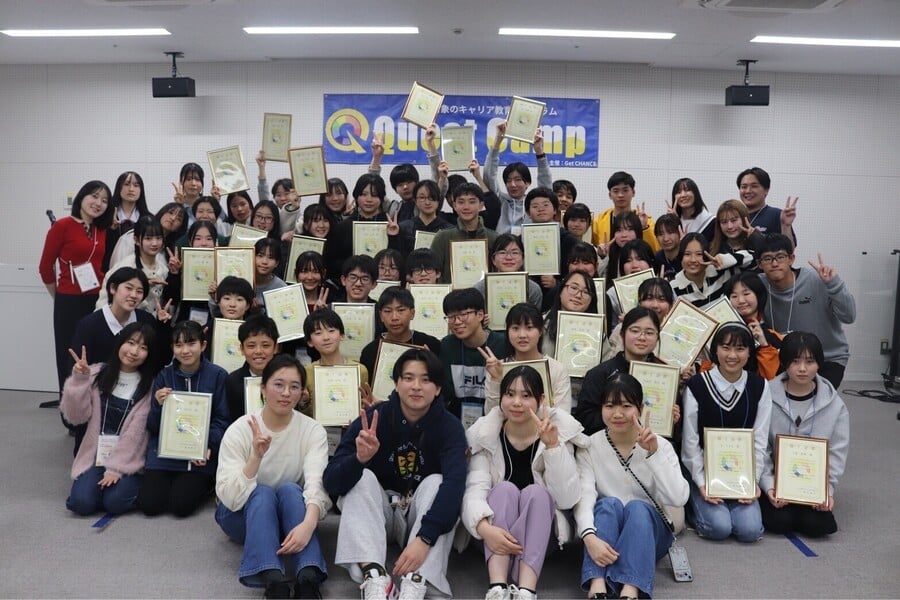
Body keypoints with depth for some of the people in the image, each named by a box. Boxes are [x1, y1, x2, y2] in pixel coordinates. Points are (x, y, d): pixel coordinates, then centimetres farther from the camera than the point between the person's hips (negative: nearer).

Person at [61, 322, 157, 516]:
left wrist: (116, 468, -15)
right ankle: (102, 482, 14)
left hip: (129, 459, -2)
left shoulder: (149, 385, -5)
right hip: (94, 456, 2)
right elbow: (75, 417, -2)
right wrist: (79, 381, -13)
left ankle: (126, 483, 11)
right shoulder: (97, 374, 3)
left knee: (115, 502, -22)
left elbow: (136, 432, -10)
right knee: (81, 502, -18)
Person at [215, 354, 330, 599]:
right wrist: (256, 457, -39)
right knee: (262, 493, -32)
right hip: (243, 517, -1)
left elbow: (316, 484, -27)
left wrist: (308, 524, -47)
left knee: (290, 489, -31)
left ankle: (308, 579, -46)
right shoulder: (239, 430, -16)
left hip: (291, 514, 1)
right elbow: (230, 498, -24)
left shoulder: (313, 431, -13)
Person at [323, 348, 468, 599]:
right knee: (362, 478, -25)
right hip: (377, 513, 1)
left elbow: (454, 483, -33)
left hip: (422, 514, 0)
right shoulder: (373, 419, -16)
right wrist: (360, 458, -44)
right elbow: (332, 482, -22)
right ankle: (374, 576, -39)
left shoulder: (449, 426, -16)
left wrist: (424, 538, -46)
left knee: (437, 482, -27)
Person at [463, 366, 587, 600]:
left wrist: (552, 445, -30)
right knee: (505, 489, -27)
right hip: (497, 533, 0)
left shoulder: (560, 431, -9)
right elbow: (474, 490, -19)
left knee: (536, 492, -28)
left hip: (540, 534, 0)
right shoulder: (485, 434, -7)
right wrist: (484, 527, -39)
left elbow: (567, 499, -19)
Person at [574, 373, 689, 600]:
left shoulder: (660, 445, -5)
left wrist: (654, 453, -30)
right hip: (604, 531, 0)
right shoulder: (589, 446, -5)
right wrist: (590, 536, -39)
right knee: (609, 504, -31)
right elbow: (584, 495, -20)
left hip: (649, 531, 0)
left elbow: (679, 498, -20)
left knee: (637, 507, -31)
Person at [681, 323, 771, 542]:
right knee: (719, 527, -20)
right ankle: (697, 502, 10)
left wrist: (752, 480, -7)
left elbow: (760, 439, 1)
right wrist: (701, 483, -11)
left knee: (750, 530, -16)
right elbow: (690, 441, -6)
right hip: (704, 472, -2)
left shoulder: (759, 386, 0)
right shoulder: (697, 385, -9)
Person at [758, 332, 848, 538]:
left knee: (817, 524, -19)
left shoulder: (834, 404, -3)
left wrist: (827, 488, -11)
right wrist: (768, 485, -16)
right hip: (774, 478, -2)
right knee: (779, 521, -21)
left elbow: (837, 451, 1)